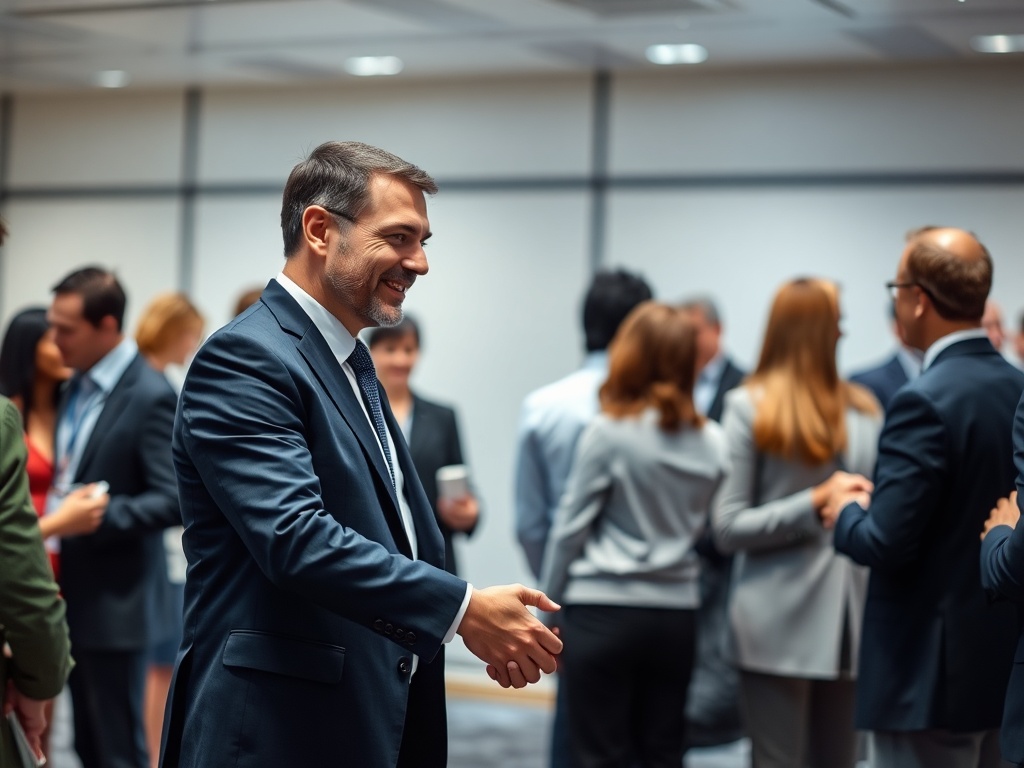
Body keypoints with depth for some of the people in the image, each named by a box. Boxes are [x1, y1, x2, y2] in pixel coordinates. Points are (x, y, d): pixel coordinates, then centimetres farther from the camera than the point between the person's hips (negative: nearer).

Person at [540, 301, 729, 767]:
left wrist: (548, 607, 3)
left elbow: (570, 527, -5)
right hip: (677, 612, 4)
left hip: (603, 611, -4)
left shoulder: (609, 433, -10)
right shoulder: (711, 443, 2)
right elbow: (709, 532, 10)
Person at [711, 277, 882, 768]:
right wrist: (816, 503, -13)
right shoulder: (750, 408, -2)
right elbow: (728, 527, -5)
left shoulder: (864, 410, 7)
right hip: (779, 626, -3)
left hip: (847, 622, 4)